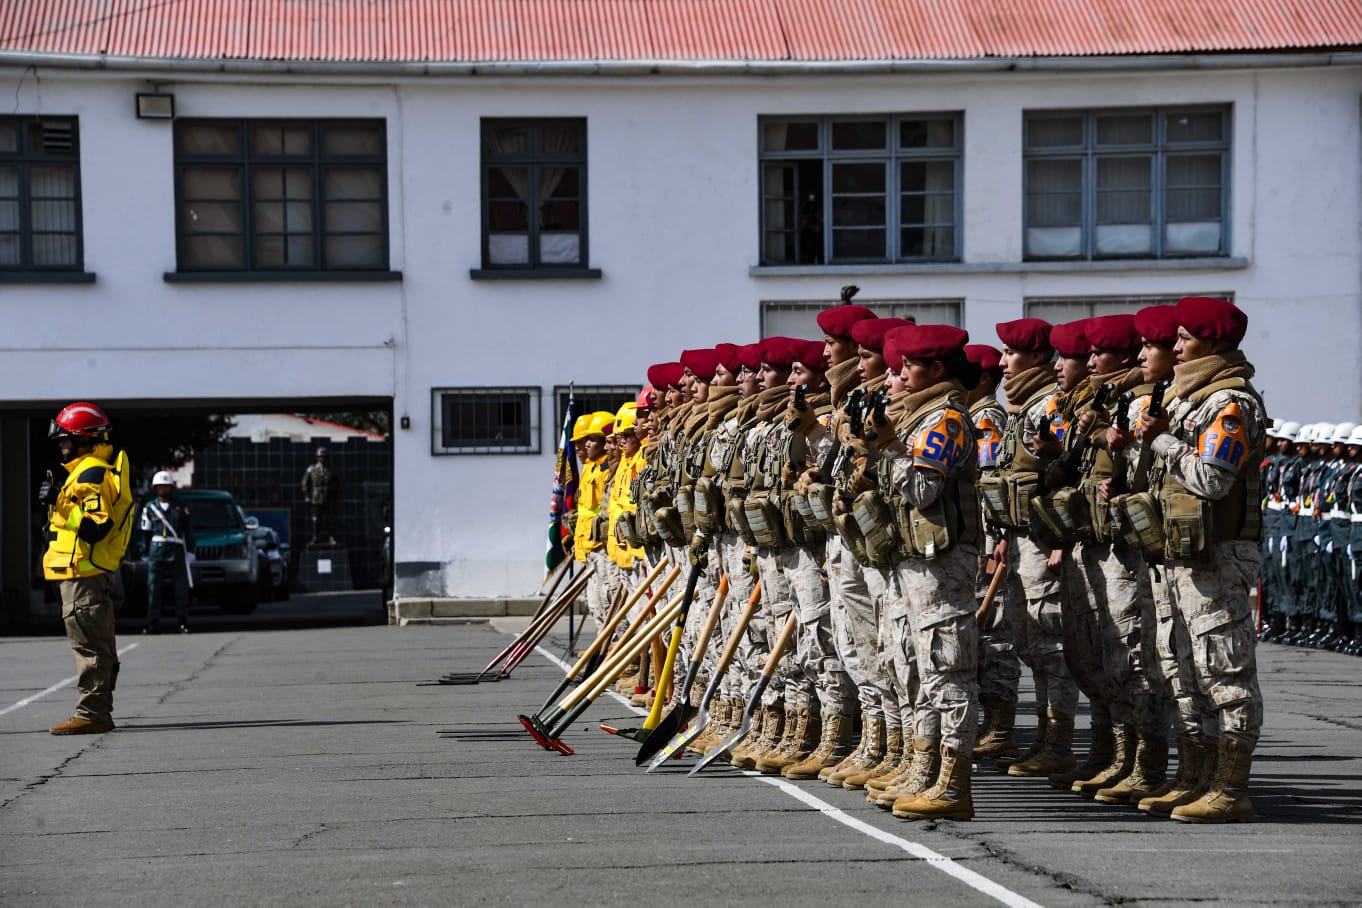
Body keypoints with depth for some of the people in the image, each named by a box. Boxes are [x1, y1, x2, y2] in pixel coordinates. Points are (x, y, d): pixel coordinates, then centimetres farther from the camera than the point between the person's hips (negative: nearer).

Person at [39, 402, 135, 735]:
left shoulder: (91, 474, -14)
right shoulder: (92, 470, 20)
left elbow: (96, 526, -23)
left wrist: (60, 504, -24)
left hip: (83, 575, -11)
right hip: (93, 571, 11)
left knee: (88, 644, -11)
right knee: (97, 646, 13)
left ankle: (91, 714, -12)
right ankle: (100, 713, 19)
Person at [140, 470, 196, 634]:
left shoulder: (180, 507, 8)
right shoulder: (150, 507, 9)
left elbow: (188, 531, 9)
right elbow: (145, 531, 10)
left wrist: (190, 552, 2)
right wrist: (146, 552, 6)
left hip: (176, 553, 0)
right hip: (156, 551, 0)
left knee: (181, 589, -1)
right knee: (153, 589, -3)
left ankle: (183, 623, 4)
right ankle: (153, 624, -1)